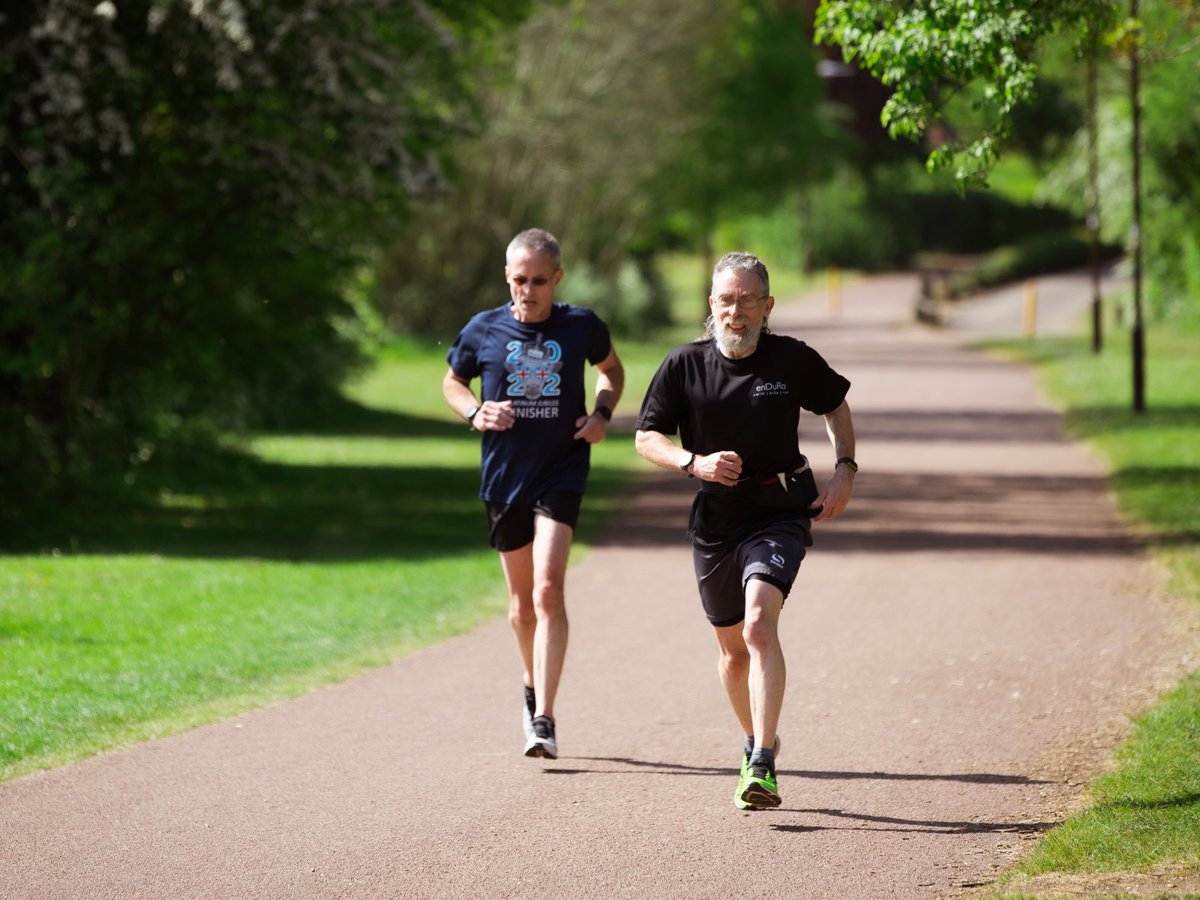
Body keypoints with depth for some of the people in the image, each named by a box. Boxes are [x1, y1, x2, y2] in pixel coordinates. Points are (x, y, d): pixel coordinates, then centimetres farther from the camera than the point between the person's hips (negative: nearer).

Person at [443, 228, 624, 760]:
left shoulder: (582, 326, -2)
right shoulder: (483, 330, -1)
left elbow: (611, 368, 18)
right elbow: (452, 381, 15)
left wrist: (602, 414, -1)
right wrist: (475, 412, -6)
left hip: (561, 472, -2)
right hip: (503, 476, 2)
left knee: (548, 591, -17)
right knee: (522, 599, 13)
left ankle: (543, 720, -19)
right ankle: (534, 689, 40)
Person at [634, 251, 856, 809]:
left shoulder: (793, 360, -4)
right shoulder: (684, 365, -3)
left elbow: (835, 406, 15)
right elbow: (647, 438, 2)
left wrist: (845, 469, 2)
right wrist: (694, 463, -17)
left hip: (779, 513, -3)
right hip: (715, 517, 3)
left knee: (759, 623, -24)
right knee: (732, 646, 14)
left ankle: (762, 767, -29)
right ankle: (755, 742, 41)